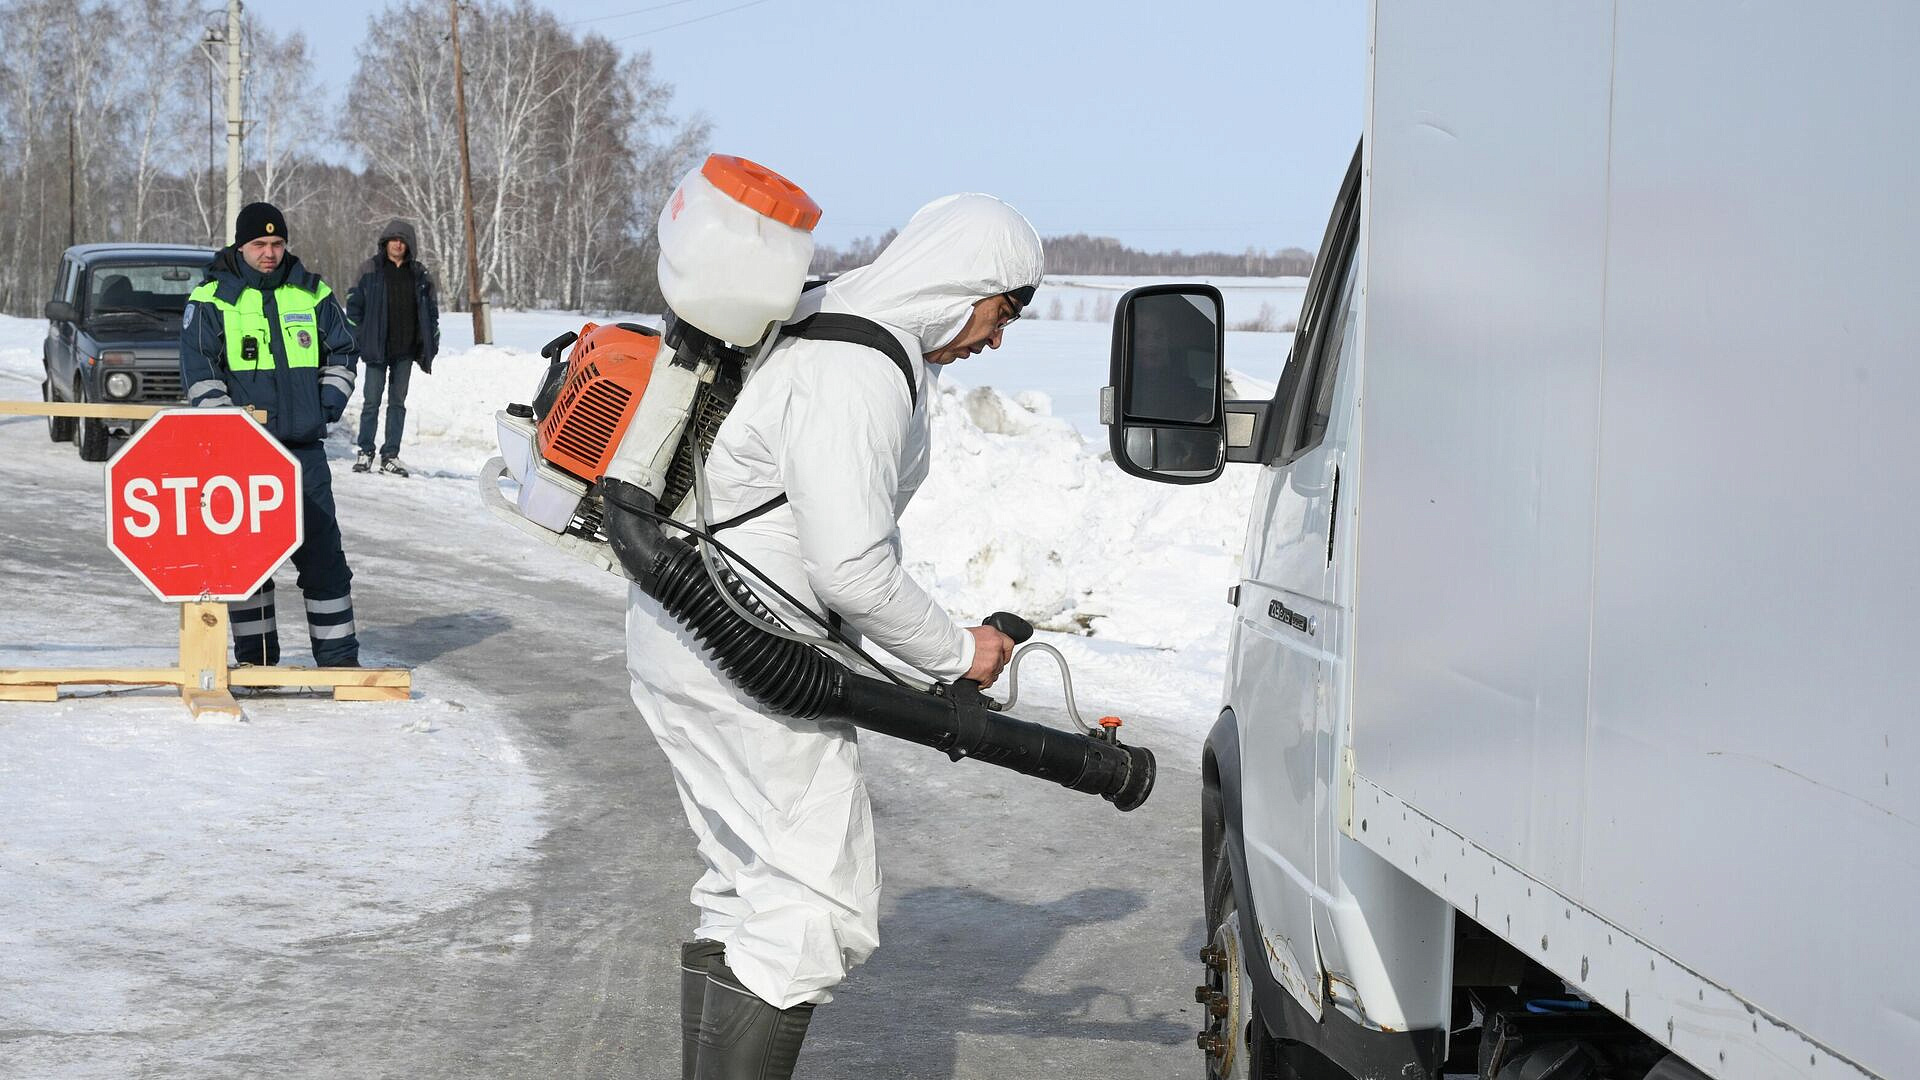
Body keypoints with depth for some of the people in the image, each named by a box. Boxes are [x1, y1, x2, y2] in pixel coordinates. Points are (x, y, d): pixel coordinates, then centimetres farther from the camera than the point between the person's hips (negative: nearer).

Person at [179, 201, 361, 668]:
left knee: (322, 551, 0)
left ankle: (338, 654, 7)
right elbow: (199, 369, -2)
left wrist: (330, 401, 4)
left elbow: (341, 353, 18)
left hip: (303, 447, 2)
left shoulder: (312, 294, 9)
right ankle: (255, 656, 13)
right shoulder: (212, 300, 1)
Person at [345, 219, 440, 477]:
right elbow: (354, 304, 4)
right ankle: (365, 451, 7)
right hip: (377, 348, -2)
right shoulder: (370, 270, 2)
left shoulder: (419, 274, 9)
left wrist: (430, 344, 8)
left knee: (398, 402, 5)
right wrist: (357, 339, -3)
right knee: (372, 401, -2)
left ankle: (391, 455, 9)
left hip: (406, 350, 2)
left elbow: (431, 309, 14)